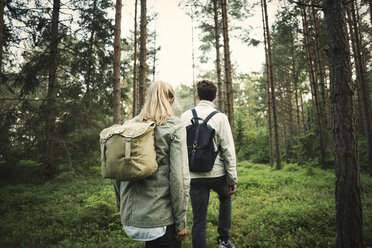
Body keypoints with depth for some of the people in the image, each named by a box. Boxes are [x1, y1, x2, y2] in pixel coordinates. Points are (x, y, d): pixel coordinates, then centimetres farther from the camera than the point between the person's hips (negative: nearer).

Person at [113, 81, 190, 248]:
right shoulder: (174, 126, -9)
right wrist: (181, 222, -7)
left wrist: (122, 206, 18)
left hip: (130, 217, 5)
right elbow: (179, 176, -15)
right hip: (161, 218, -5)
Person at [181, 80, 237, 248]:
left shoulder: (185, 116, 2)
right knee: (225, 198, 30)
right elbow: (228, 150, -7)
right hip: (217, 173, -1)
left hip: (194, 175, 1)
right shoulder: (220, 117, -5)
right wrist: (233, 179, 0)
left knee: (198, 220, 10)